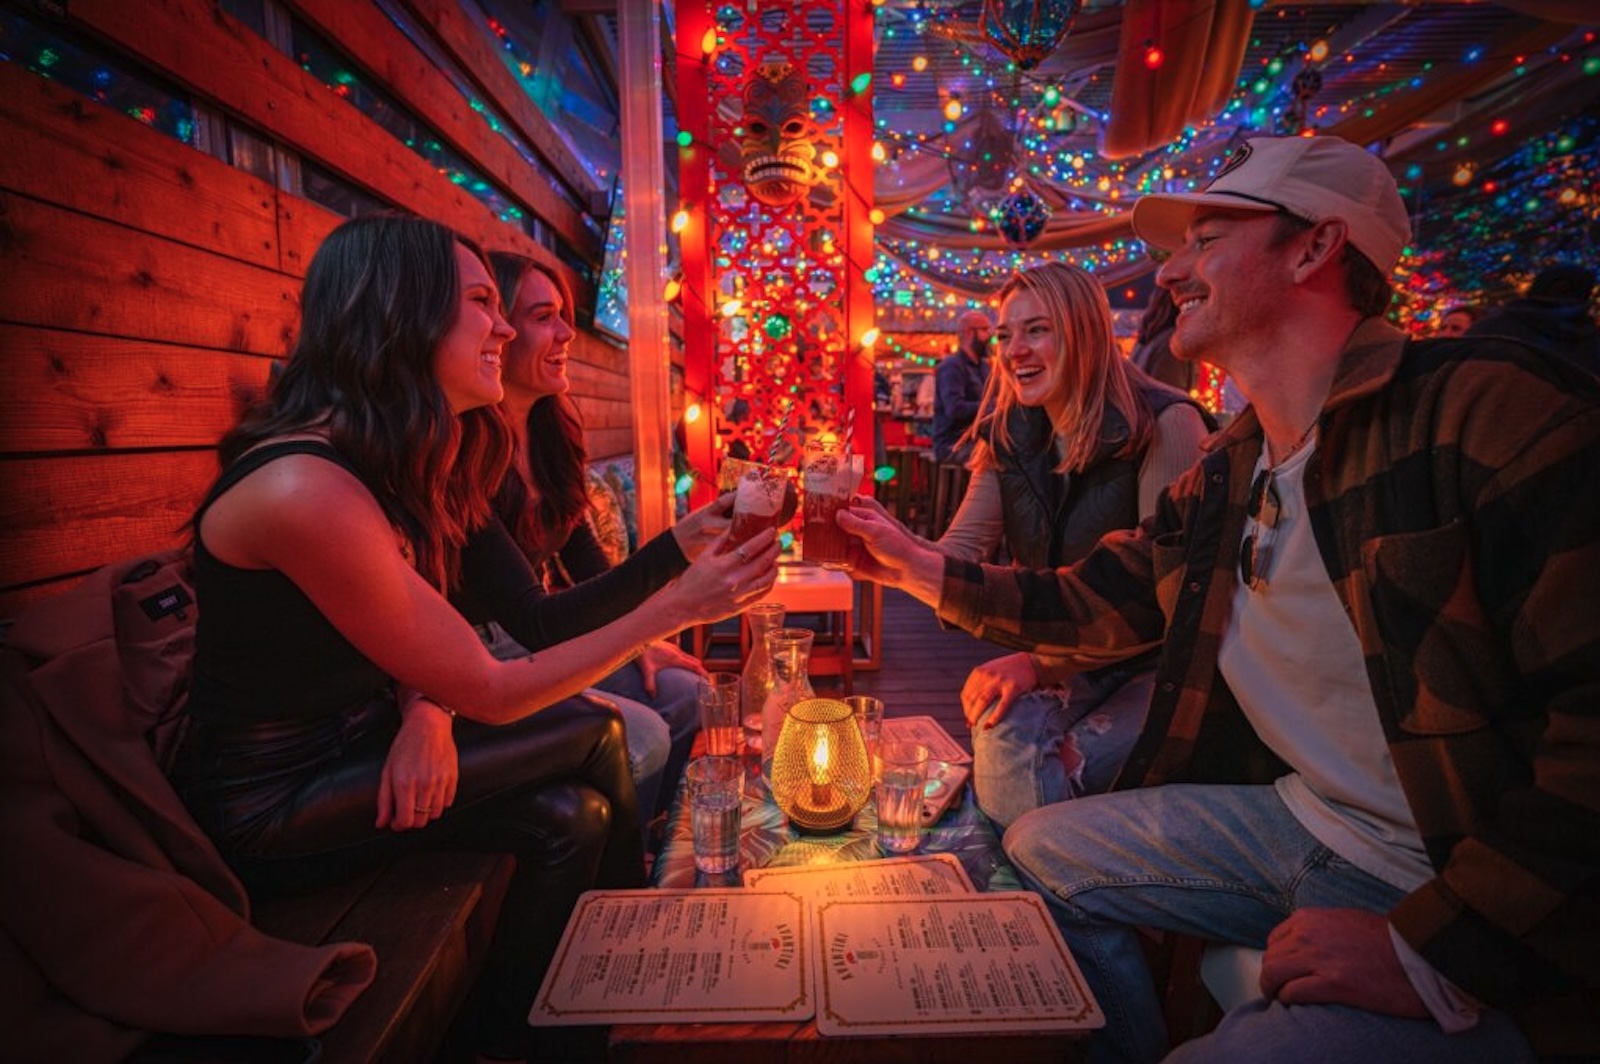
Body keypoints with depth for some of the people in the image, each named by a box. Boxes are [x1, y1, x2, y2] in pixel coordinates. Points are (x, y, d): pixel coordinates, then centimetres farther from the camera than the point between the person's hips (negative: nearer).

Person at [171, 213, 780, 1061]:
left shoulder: (403, 459, -1)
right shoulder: (305, 487, -28)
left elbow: (426, 643, 4)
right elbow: (487, 691, -24)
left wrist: (428, 711, -19)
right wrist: (676, 607, -25)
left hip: (354, 739, 7)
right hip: (273, 799, -7)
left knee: (569, 815, -7)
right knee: (592, 738, -11)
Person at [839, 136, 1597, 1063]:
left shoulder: (1486, 410, -19)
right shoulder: (1221, 478, 5)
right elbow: (1097, 605, 12)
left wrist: (1438, 953, -26)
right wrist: (919, 568, 7)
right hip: (1296, 820, 7)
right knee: (1038, 851, 9)